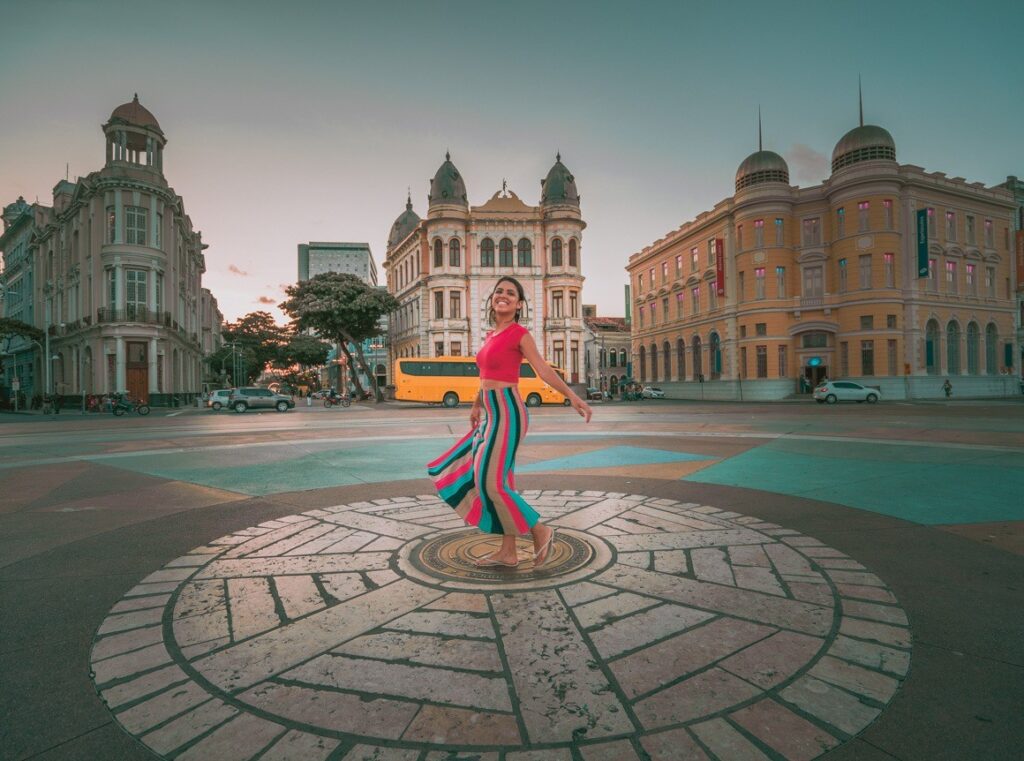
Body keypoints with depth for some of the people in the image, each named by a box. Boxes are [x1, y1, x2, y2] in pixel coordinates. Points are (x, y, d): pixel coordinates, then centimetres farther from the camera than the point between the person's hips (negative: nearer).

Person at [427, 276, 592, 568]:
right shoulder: (492, 335, 16)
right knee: (500, 480, 10)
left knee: (491, 482, -9)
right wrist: (476, 406, 29)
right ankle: (508, 552, 20)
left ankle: (540, 532, 8)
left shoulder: (519, 334, -6)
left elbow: (543, 370, -11)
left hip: (507, 413, -8)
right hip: (492, 414, 8)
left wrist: (573, 397, -19)